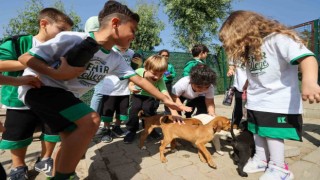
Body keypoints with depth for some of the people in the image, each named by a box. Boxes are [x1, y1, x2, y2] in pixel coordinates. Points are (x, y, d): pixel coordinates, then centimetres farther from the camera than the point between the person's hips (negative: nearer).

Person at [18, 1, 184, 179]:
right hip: (39, 87, -7)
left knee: (72, 141, 8)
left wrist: (165, 99, -2)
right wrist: (57, 73, -32)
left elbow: (139, 79, -2)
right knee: (91, 120, -26)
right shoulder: (72, 39, -23)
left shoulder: (115, 59, -5)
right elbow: (25, 58, -15)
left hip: (67, 96, 7)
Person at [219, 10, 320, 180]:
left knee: (272, 133, 0)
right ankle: (261, 159, 35)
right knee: (257, 132, 17)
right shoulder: (250, 48, 10)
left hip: (278, 102, -8)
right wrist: (246, 90, 23)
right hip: (256, 102, 8)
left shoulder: (279, 39, -17)